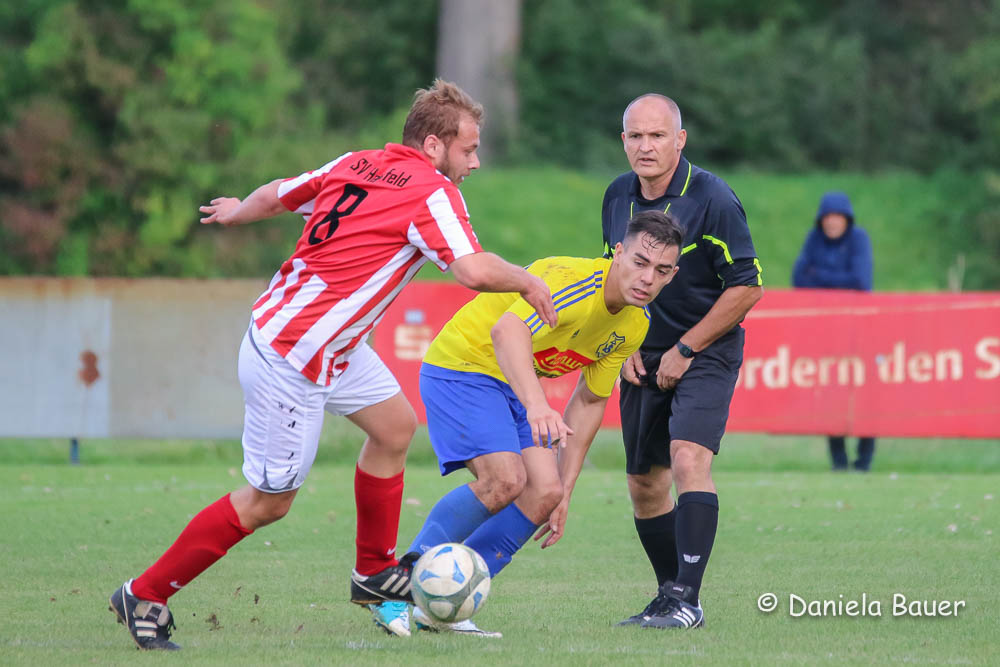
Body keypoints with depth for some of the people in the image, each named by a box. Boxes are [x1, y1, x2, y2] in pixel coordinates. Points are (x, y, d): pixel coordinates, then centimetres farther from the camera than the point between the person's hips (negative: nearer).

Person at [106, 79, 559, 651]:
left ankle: (375, 572, 30)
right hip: (289, 362, -10)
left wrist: (236, 212, 39)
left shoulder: (354, 166, 5)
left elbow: (276, 194, 18)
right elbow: (474, 270, -31)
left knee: (396, 426, 19)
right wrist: (527, 281, -12)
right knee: (268, 502, 1)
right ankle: (144, 595, 10)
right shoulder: (432, 193, -18)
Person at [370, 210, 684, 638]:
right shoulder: (574, 281, -29)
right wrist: (536, 404, -63)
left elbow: (589, 402, 10)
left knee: (546, 494, -8)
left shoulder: (636, 327, -2)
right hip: (460, 366, -8)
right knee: (505, 477, -26)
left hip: (517, 386, 8)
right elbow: (507, 330, -47)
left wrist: (564, 492, 7)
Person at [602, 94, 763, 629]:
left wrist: (685, 349, -14)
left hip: (704, 354, -6)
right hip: (644, 359, 6)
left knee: (688, 459, -24)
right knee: (644, 484, 8)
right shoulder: (618, 196, 3)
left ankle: (688, 600, -25)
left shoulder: (711, 199, -16)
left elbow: (747, 287, -14)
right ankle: (670, 595, 22)